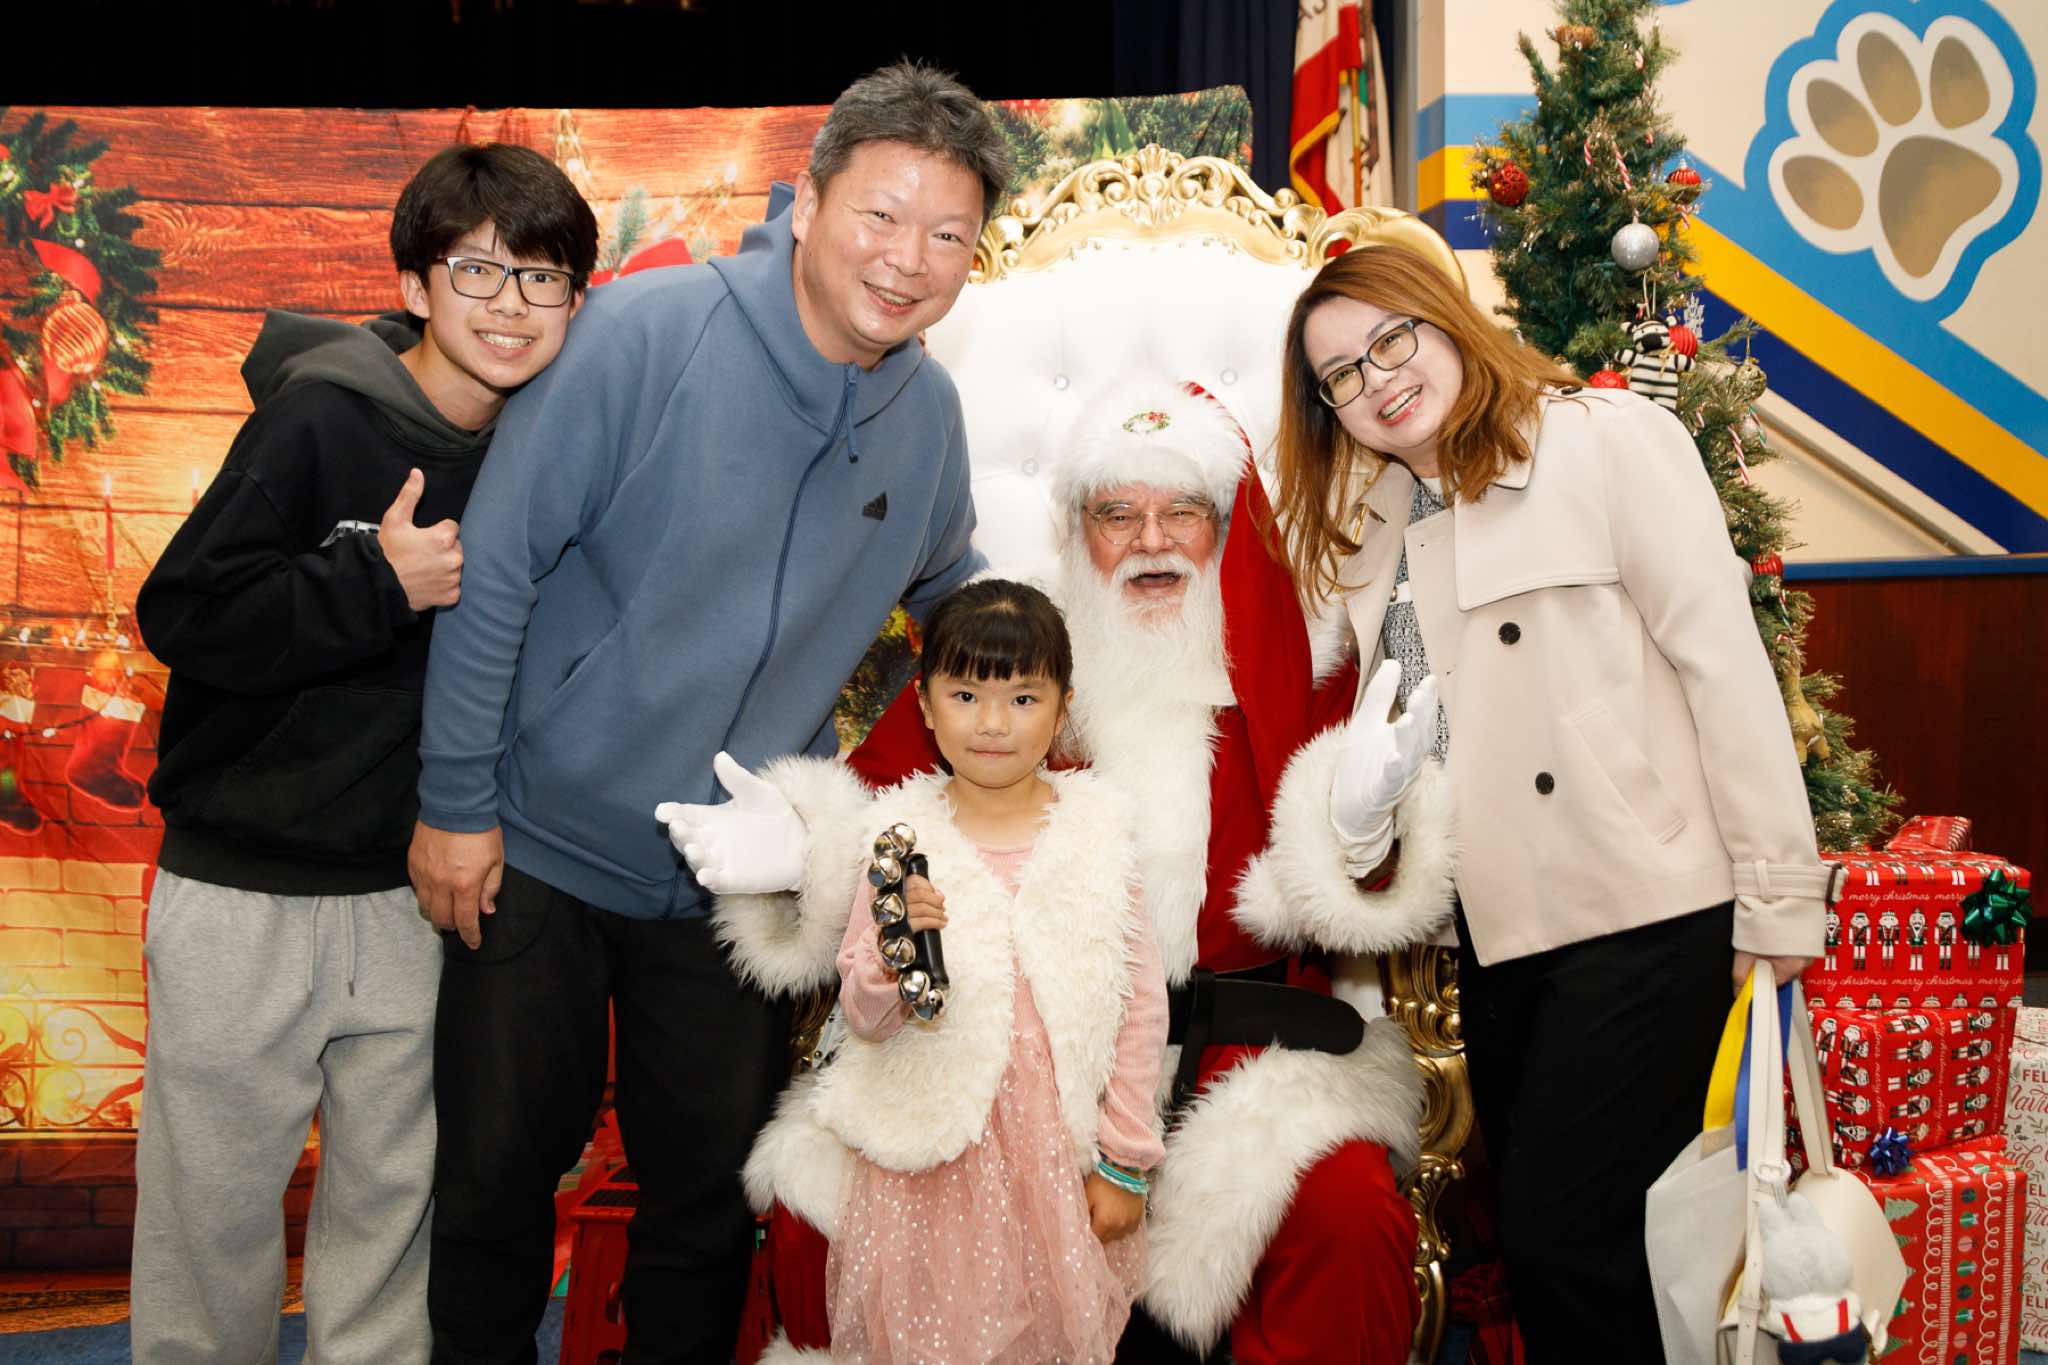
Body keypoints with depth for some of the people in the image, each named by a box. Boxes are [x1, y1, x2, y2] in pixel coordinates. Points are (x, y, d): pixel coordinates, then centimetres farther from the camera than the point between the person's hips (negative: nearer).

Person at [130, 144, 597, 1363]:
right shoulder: (321, 418, -12)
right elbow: (183, 612, -16)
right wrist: (377, 582, -23)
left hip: (416, 892, 4)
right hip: (244, 894, -4)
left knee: (395, 1195, 13)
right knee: (215, 1202, 7)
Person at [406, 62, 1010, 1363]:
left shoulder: (929, 414, -2)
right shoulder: (645, 331, -18)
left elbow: (952, 589, 19)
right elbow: (496, 564, -16)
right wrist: (457, 800, -14)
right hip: (541, 849, -3)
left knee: (713, 1204, 17)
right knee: (497, 1181, 14)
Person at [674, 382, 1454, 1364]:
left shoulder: (1298, 667, 7)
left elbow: (1336, 909, 0)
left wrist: (1359, 823, -23)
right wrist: (800, 849, -12)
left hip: (1240, 1049, -1)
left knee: (1348, 1218, -30)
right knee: (817, 1204, -17)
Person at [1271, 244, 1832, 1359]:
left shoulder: (1609, 438, -6)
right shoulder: (1368, 521, 13)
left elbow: (1724, 664, -10)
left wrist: (1776, 899, -12)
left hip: (1641, 912, -6)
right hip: (1493, 927, 6)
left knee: (1565, 1239, -8)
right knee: (1531, 1235, 12)